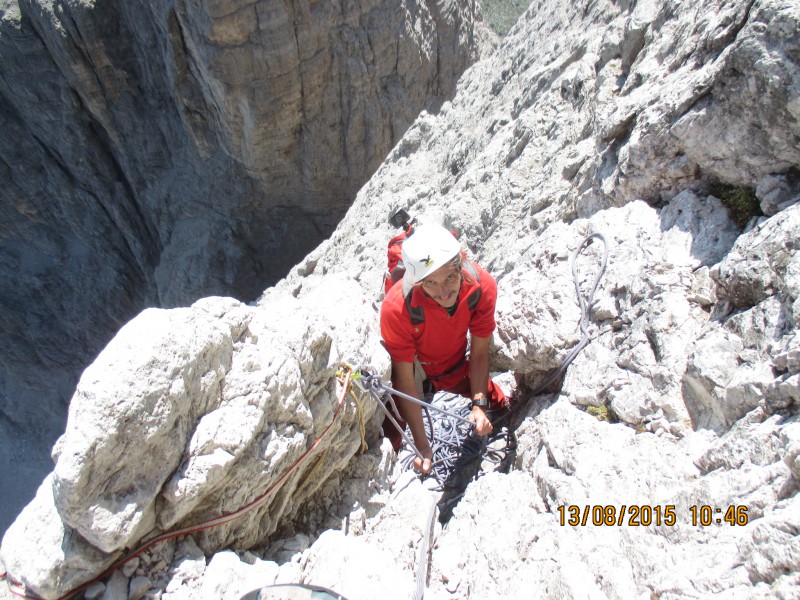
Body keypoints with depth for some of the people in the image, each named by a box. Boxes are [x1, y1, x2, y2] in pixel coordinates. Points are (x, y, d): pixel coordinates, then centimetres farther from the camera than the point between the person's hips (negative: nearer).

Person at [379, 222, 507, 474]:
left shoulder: (482, 286, -28)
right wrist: (422, 445, -25)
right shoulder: (397, 307, -37)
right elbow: (405, 380, -28)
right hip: (416, 373, -3)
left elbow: (479, 352, -14)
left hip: (456, 369, 3)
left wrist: (480, 405, -22)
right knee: (392, 445, -11)